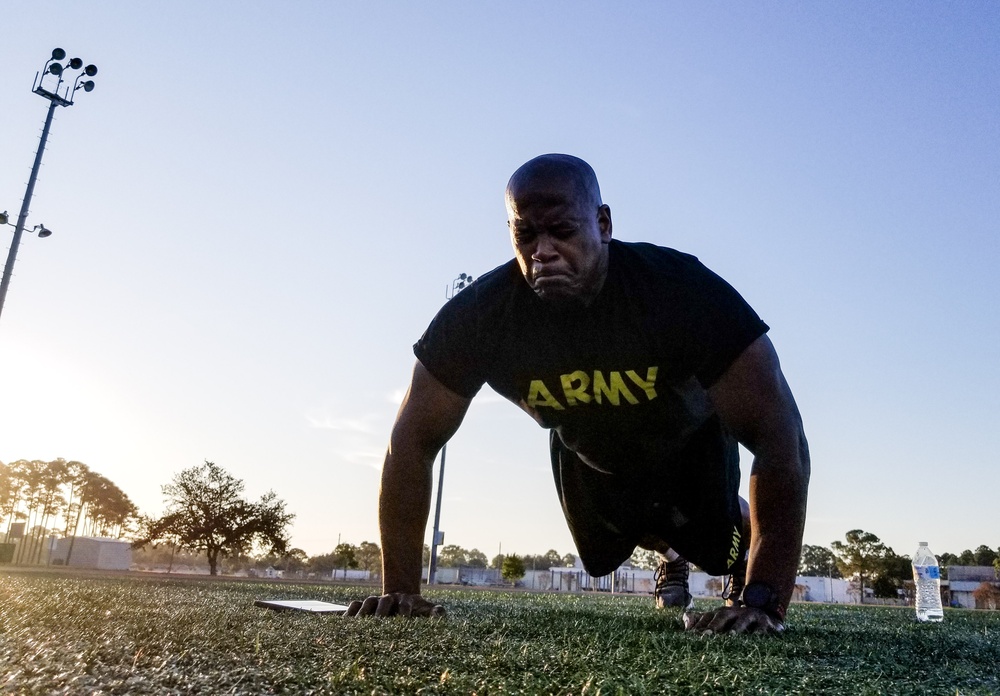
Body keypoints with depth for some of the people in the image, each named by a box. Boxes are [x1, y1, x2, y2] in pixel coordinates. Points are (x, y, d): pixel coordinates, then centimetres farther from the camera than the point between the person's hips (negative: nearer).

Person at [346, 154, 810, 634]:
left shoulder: (685, 291, -39)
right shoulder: (478, 314, -32)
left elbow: (778, 434, -40)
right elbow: (413, 441, -24)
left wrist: (764, 600, -45)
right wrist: (400, 589, -26)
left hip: (690, 442, -2)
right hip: (587, 452, 3)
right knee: (605, 554, 18)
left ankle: (746, 561, 37)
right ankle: (670, 550, 54)